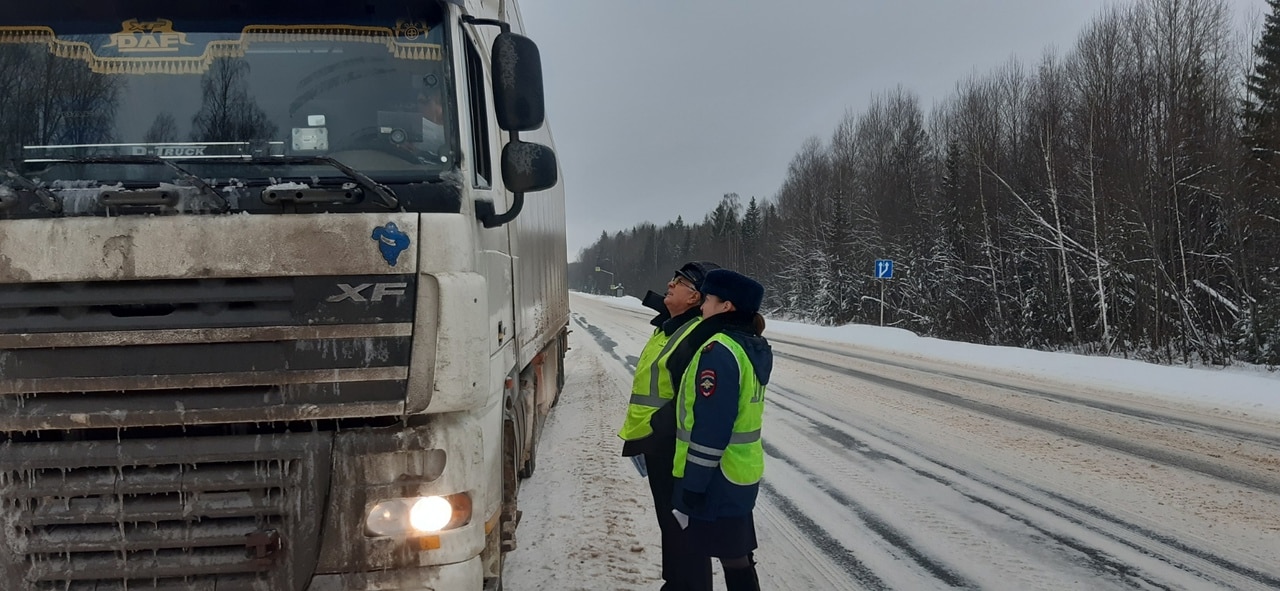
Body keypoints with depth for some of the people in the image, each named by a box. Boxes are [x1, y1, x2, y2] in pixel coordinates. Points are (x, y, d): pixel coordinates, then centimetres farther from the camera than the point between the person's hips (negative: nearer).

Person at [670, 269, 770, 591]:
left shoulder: (719, 351, -21)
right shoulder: (753, 347, 9)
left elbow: (710, 429, -23)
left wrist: (691, 488, -20)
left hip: (716, 479, -9)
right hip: (742, 472, 9)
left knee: (731, 560, 0)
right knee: (739, 558, 17)